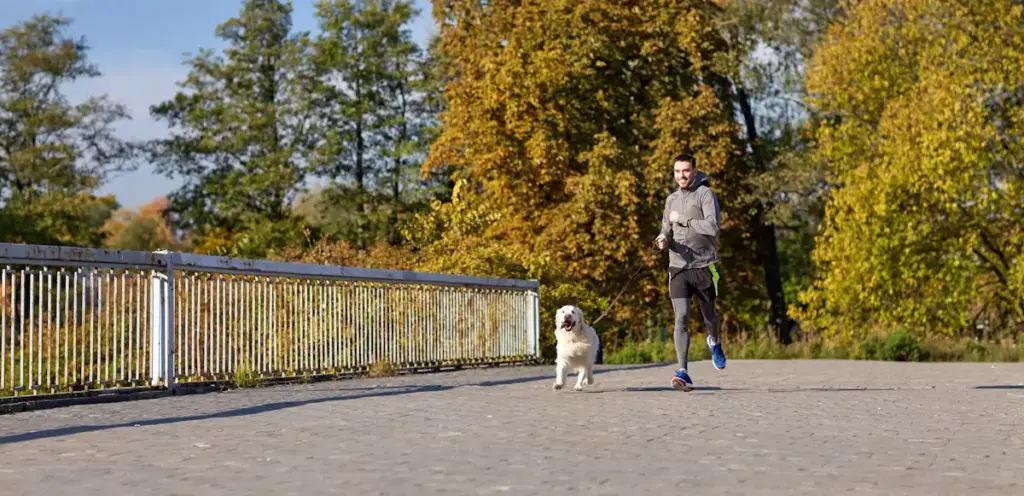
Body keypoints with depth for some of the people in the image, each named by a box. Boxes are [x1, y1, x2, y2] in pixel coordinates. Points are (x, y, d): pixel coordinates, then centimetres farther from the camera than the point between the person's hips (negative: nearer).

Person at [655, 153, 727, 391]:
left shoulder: (705, 194, -8)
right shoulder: (672, 199, 11)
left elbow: (712, 227, -21)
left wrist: (682, 220, -16)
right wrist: (663, 238, -7)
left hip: (703, 266, -3)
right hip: (678, 267, 3)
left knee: (709, 314, 16)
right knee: (681, 318, -11)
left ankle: (714, 342, 51)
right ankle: (683, 373, -16)